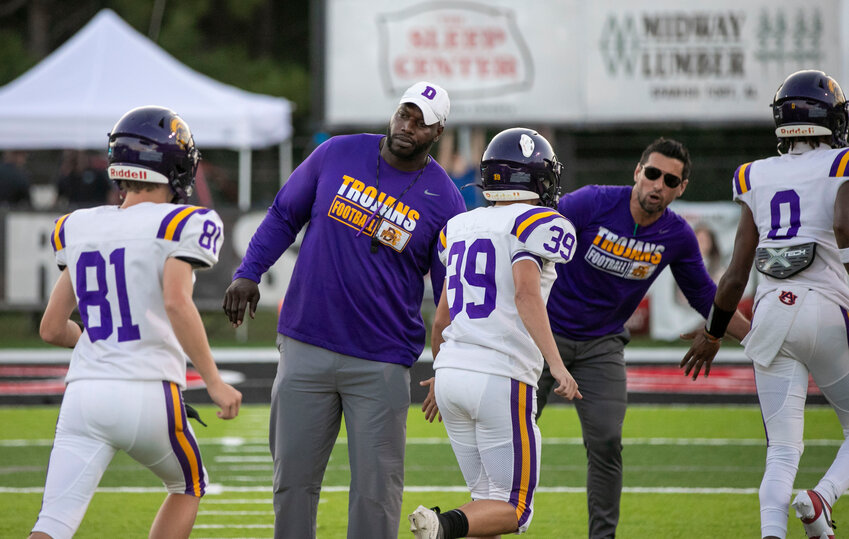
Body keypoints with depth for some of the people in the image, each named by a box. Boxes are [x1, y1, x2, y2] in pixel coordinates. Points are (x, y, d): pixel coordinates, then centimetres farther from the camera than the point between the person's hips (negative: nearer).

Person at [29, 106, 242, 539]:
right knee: (187, 488, 26)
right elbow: (176, 303, -19)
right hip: (147, 394, -4)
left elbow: (52, 329, 17)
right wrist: (214, 381, -12)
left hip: (84, 393, 4)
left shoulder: (79, 229, 14)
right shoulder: (179, 226, -3)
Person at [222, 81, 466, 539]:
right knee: (294, 478, 6)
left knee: (377, 487, -3)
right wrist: (248, 273, 1)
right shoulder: (338, 155, 2)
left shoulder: (443, 201, -3)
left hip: (381, 362, -2)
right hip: (306, 347, 2)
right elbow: (285, 215, 14)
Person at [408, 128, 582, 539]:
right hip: (502, 380, -7)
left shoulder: (460, 228, 16)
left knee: (488, 500, 16)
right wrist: (556, 365, -26)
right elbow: (526, 295, -21)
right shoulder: (538, 224, -4)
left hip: (453, 370, 7)